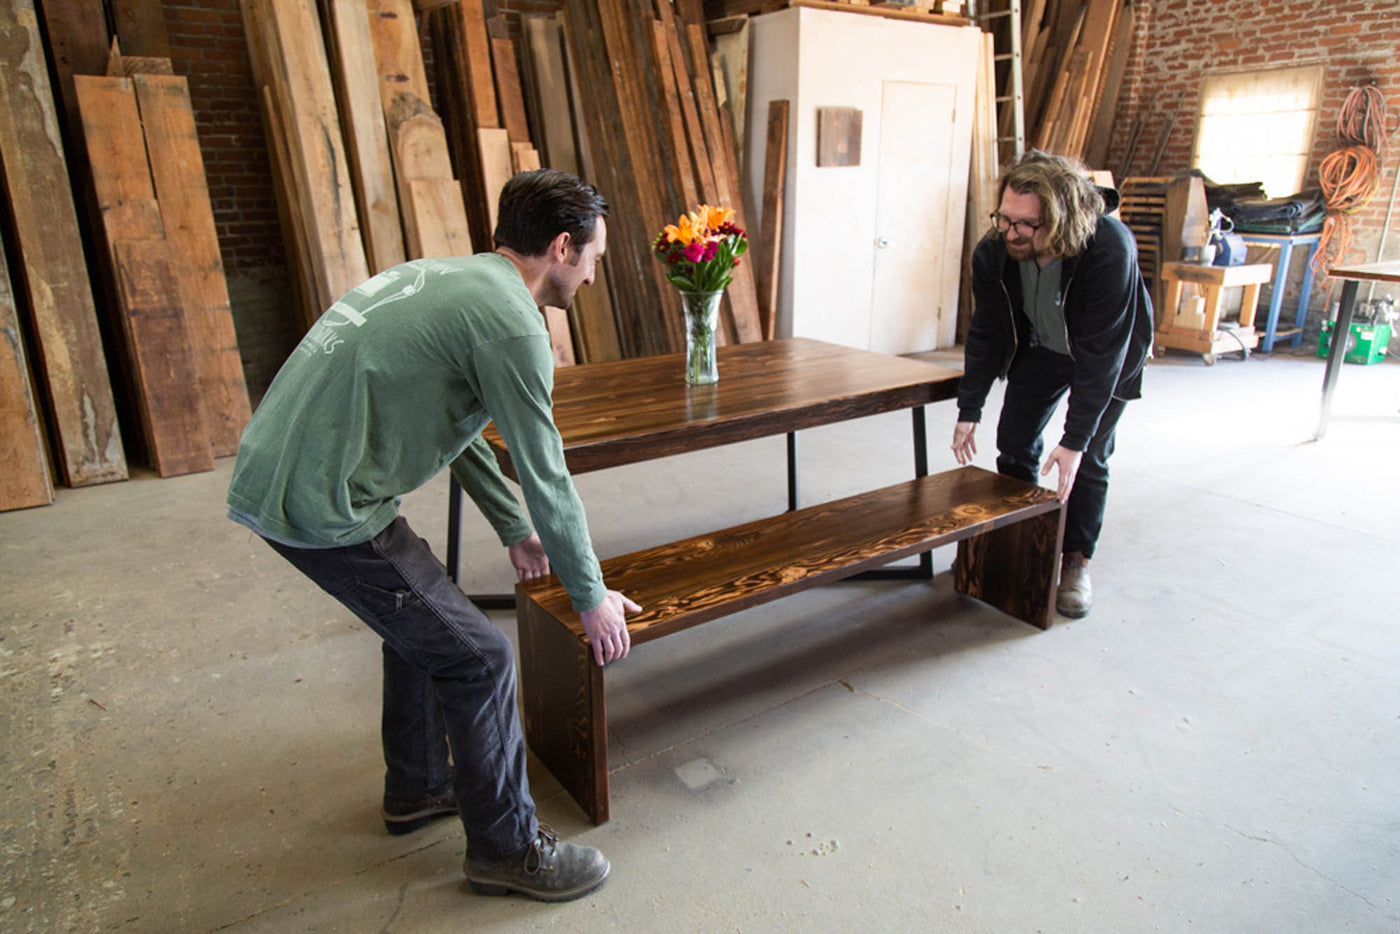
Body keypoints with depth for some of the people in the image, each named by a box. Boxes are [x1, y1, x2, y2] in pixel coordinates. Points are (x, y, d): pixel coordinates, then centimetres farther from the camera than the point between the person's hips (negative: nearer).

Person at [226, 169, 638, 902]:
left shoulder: (446, 279, 15)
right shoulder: (510, 320, -16)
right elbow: (546, 477, -12)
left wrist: (515, 530, 28)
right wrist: (591, 598, 1)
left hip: (271, 476, 10)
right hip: (323, 509, -10)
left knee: (423, 619, 25)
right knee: (477, 658, 0)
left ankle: (417, 787, 43)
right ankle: (505, 848, 19)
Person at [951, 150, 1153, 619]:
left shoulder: (1111, 251, -39)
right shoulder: (994, 252, -26)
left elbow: (1101, 354, -34)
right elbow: (986, 333, -12)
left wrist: (1076, 439, -32)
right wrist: (968, 411, -12)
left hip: (1109, 356, -4)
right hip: (1040, 350, 4)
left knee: (1088, 460, -5)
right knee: (1014, 444, 2)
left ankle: (1076, 562, 12)